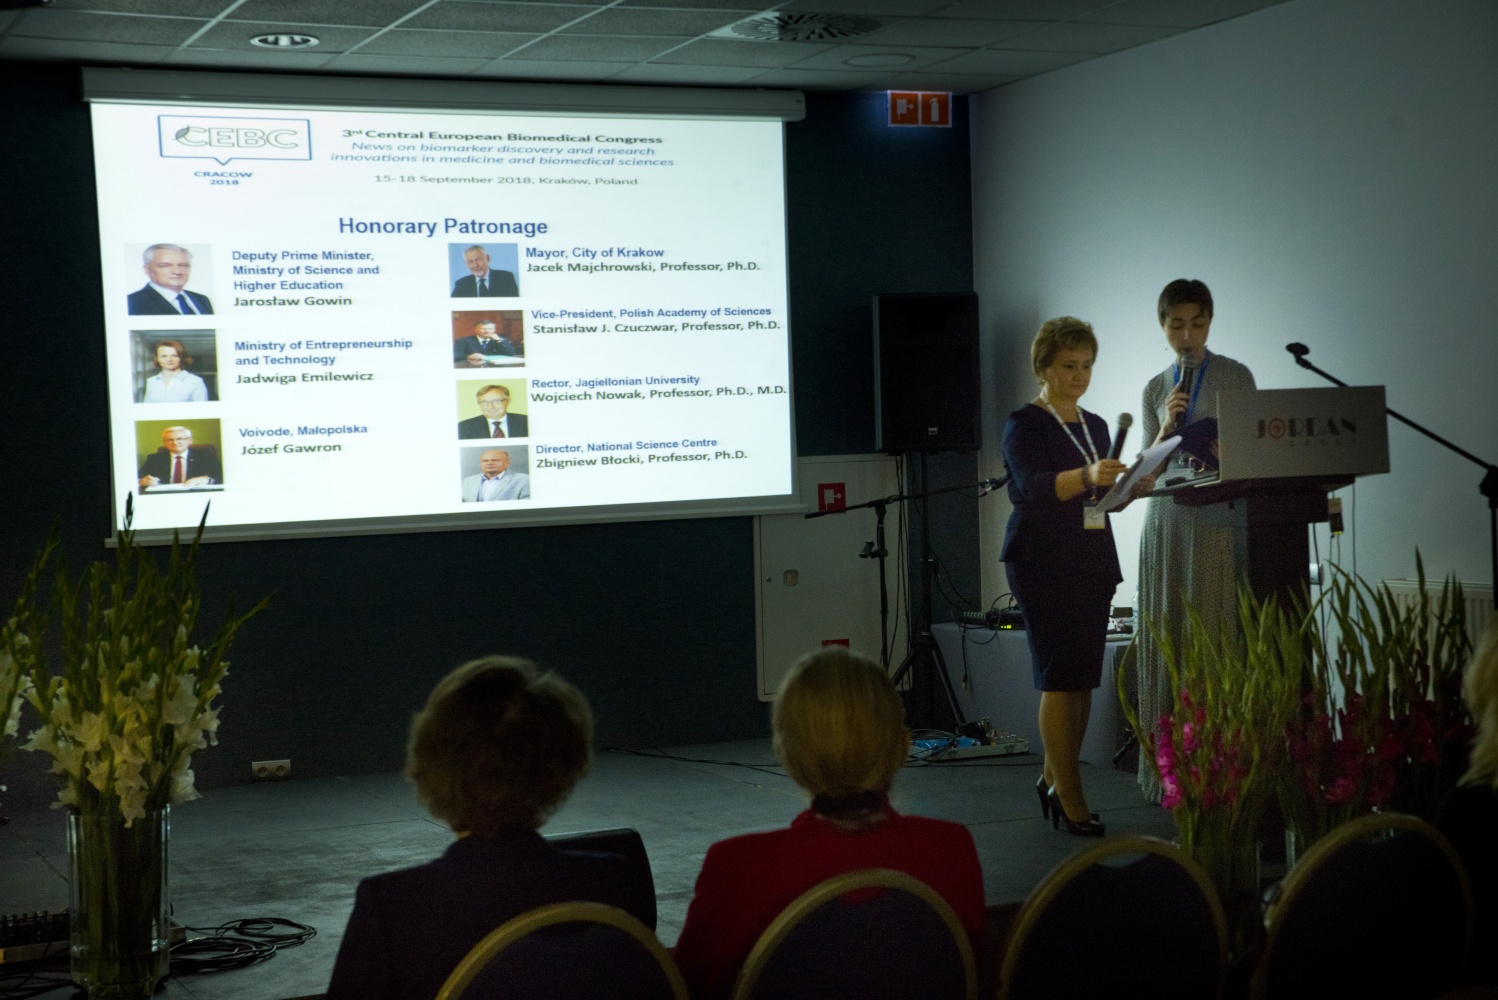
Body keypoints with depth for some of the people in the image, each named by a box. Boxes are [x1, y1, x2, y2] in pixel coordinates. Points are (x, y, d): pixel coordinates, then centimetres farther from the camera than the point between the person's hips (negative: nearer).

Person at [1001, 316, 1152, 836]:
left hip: (1093, 560, 7)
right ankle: (1070, 802, -6)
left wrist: (1133, 485, 2)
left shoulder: (1095, 426, 16)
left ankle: (1053, 779, 20)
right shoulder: (1025, 424, -6)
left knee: (1083, 679, 6)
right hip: (1044, 563, -7)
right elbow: (1034, 486, -23)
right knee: (1063, 677, -9)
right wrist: (1087, 476, -40)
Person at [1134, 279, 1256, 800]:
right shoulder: (1156, 388, 14)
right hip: (1166, 518, 4)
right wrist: (1166, 428, -4)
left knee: (1215, 634, -8)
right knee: (1167, 635, 2)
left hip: (1218, 520, -4)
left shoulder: (1236, 376, 3)